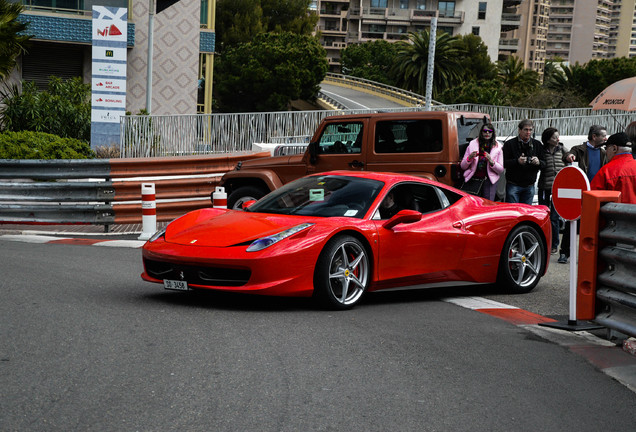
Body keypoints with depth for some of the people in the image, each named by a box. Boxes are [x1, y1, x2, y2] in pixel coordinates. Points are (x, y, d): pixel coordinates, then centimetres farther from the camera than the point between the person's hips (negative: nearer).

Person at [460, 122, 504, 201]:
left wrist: (491, 161, -12)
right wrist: (469, 158, -10)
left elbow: (501, 170, 3)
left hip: (489, 181, -1)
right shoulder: (472, 144, 8)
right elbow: (463, 166, 9)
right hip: (473, 179, 1)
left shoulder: (497, 148, 7)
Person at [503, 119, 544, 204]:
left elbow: (544, 164, 8)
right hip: (513, 186, -4)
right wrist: (517, 161, -25)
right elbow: (503, 163, -9)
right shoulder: (509, 144, -2)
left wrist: (538, 162, -15)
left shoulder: (537, 144, 11)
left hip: (529, 187, 4)